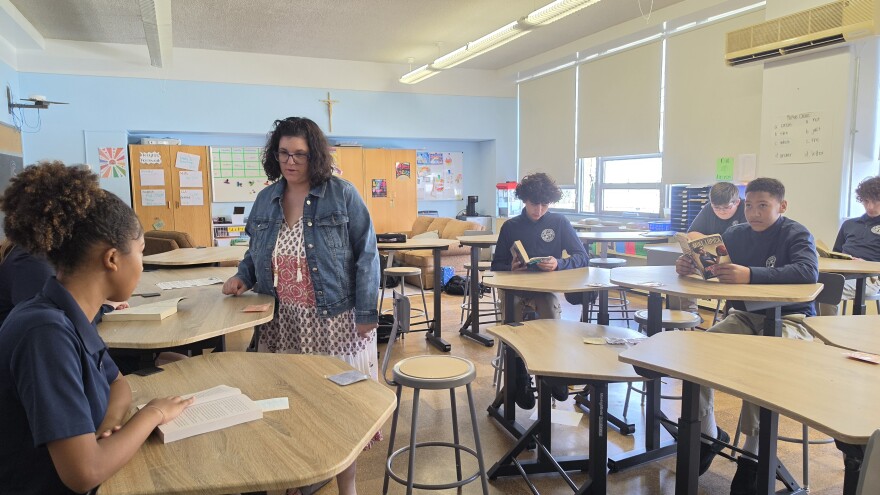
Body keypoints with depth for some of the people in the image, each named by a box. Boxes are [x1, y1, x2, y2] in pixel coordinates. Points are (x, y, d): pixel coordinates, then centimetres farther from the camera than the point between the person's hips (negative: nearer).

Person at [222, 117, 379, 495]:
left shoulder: (342, 195, -7)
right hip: (282, 323, 4)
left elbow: (365, 256, -8)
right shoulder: (266, 200, 8)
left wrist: (366, 313, -11)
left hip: (335, 320, -4)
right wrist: (243, 276, -1)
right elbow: (257, 252, 20)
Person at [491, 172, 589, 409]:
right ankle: (521, 380, -8)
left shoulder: (560, 223, 5)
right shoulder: (510, 226, 7)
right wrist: (511, 267, -15)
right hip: (515, 289, 1)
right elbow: (496, 265, 9)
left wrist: (559, 263, -20)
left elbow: (583, 257, 0)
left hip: (547, 289, 0)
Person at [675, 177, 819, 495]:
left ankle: (753, 449, -17)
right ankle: (708, 433, -3)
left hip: (790, 320, -4)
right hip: (745, 317, 5)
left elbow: (808, 271, -28)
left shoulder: (796, 234, -8)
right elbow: (703, 260, 4)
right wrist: (687, 265, -23)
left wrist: (750, 274, -43)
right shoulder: (737, 234, 6)